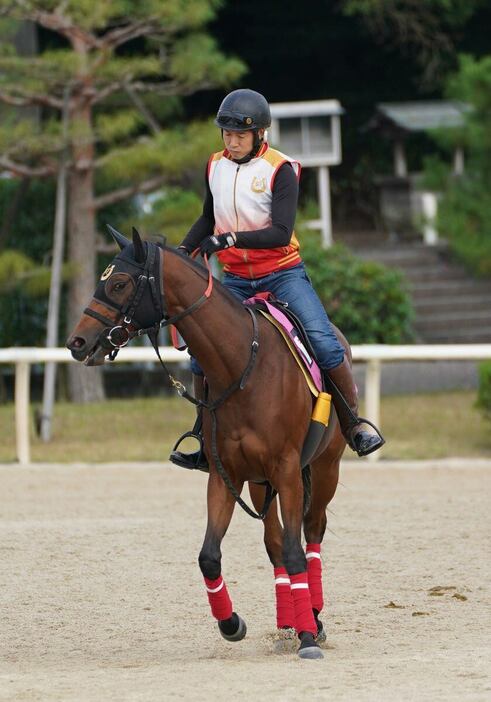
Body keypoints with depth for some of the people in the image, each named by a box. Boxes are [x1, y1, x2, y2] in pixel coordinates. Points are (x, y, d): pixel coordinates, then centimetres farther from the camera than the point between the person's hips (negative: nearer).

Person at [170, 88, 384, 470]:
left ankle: (354, 424, -2)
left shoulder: (279, 170, -12)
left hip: (282, 274, -5)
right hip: (235, 279, 5)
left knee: (326, 345, -18)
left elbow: (281, 232, -23)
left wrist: (231, 238, -33)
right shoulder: (215, 167, 4)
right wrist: (183, 249, 7)